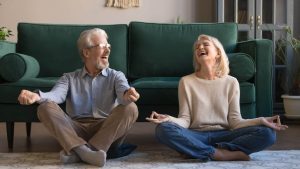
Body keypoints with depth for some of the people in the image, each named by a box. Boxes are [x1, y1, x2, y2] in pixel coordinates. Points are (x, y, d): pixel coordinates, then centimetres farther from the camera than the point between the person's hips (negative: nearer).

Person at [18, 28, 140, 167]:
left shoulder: (116, 76, 14)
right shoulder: (69, 78, 17)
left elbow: (123, 91, -9)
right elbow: (56, 94, -5)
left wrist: (127, 95, -36)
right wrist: (37, 96, -30)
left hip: (107, 130, 0)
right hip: (76, 130, 1)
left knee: (130, 108, -26)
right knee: (45, 108, -18)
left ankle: (78, 152, -32)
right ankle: (83, 149, -37)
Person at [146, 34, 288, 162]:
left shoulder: (231, 82, 7)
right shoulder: (186, 82, 4)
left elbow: (235, 121, 2)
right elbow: (185, 120, -1)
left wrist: (261, 120, -15)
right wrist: (169, 119, -24)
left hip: (223, 135, 1)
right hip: (196, 136, -1)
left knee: (267, 133, -24)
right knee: (163, 129, -32)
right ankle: (225, 154, -29)